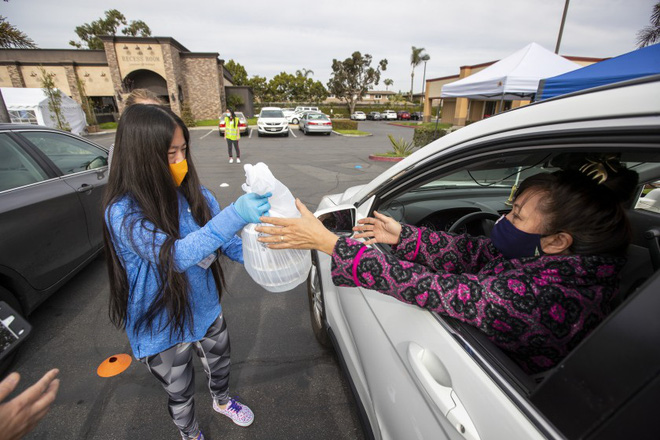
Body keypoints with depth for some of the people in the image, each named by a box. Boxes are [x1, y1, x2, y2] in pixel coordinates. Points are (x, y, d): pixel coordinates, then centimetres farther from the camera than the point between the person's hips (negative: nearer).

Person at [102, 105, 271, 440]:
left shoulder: (195, 194, -11)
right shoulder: (122, 213, -26)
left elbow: (229, 243, -6)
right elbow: (175, 255, -41)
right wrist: (235, 215, -52)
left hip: (207, 310, 4)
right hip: (163, 329, -4)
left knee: (219, 365, 29)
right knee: (180, 393, 22)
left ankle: (222, 401, 63)